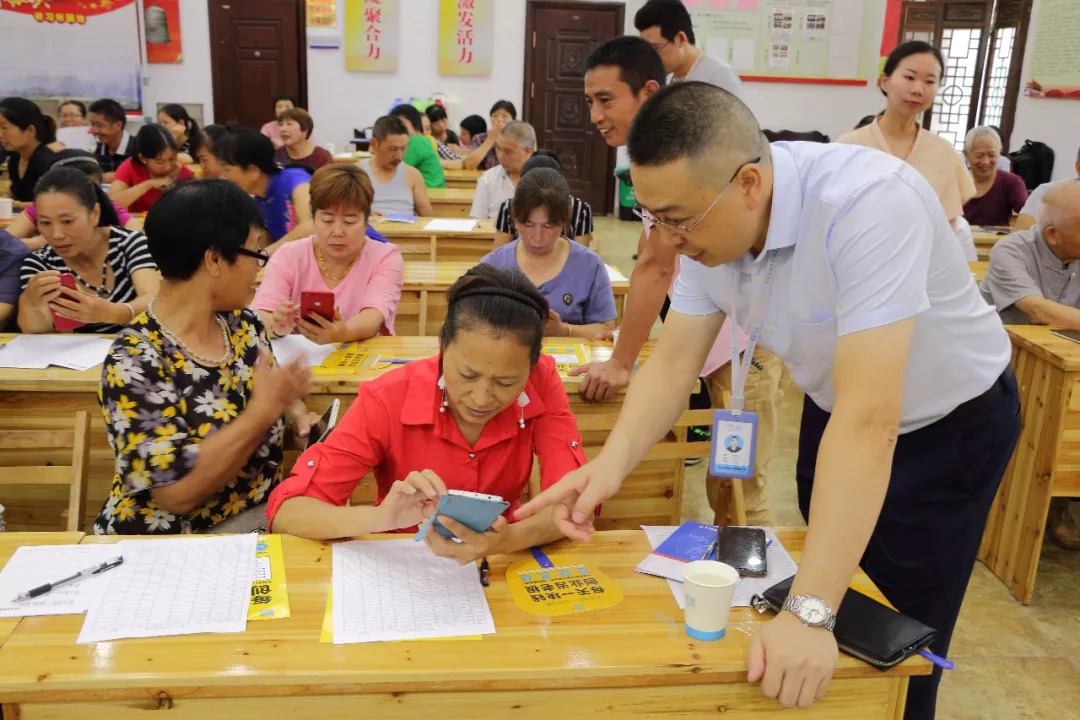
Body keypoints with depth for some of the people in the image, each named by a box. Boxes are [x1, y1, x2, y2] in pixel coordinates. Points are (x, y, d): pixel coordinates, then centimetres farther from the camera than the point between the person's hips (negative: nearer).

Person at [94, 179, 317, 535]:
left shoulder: (244, 325, 1)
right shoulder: (133, 363, -19)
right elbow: (177, 492, -23)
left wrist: (297, 414, -3)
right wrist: (264, 410, -24)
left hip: (262, 519, 6)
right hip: (170, 546, -6)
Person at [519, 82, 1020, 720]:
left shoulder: (867, 204, -38)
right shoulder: (708, 219, -16)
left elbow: (868, 420, -42)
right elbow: (674, 363, -12)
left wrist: (810, 613, -43)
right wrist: (609, 466, -30)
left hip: (952, 421, -5)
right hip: (836, 408, 6)